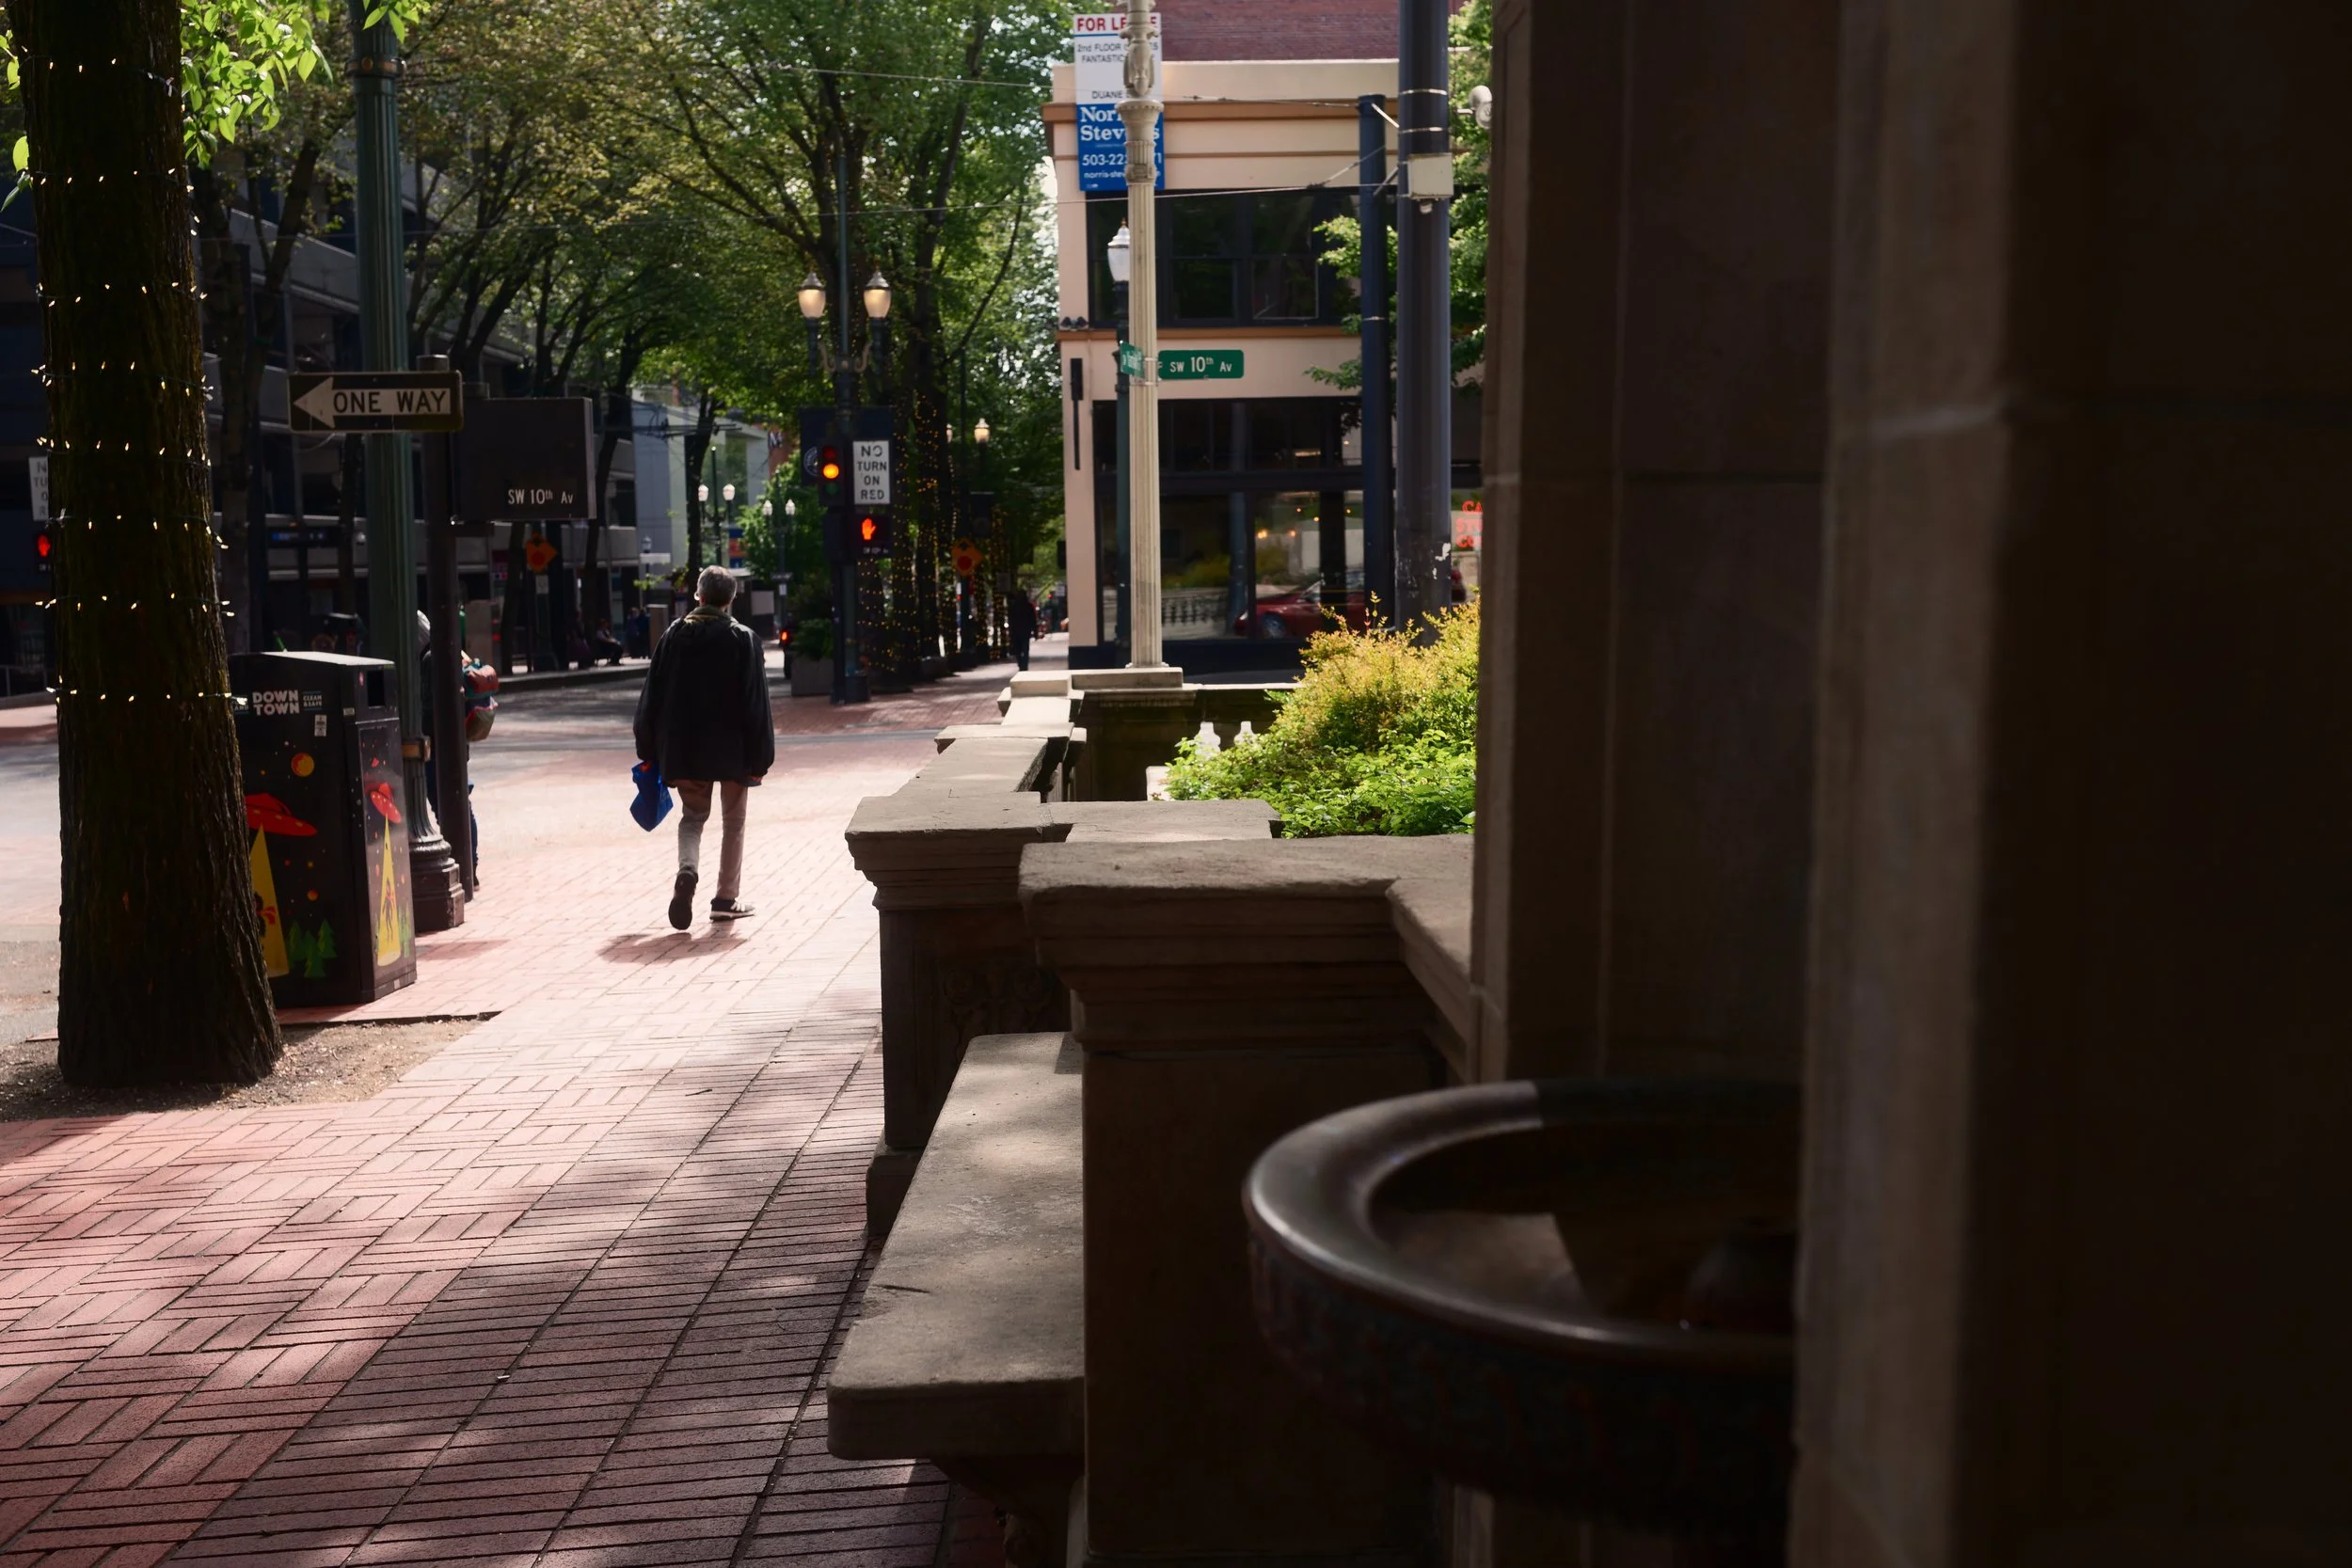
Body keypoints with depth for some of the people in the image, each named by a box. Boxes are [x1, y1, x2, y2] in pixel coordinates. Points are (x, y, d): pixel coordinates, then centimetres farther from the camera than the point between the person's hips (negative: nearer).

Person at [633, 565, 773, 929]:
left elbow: (652, 698, 3)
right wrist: (760, 757, -4)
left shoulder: (674, 636, 1)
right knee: (733, 823, 12)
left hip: (684, 749, 2)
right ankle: (726, 899, 13)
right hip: (732, 749, -2)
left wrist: (650, 751, 11)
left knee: (692, 817, 15)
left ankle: (687, 871, -13)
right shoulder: (742, 639, -7)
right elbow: (755, 703, -10)